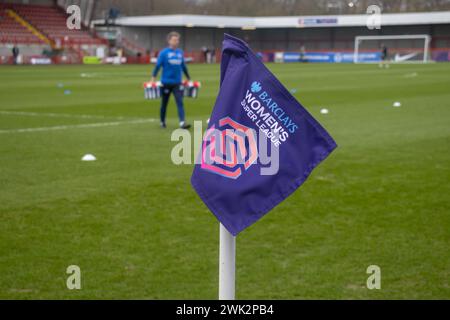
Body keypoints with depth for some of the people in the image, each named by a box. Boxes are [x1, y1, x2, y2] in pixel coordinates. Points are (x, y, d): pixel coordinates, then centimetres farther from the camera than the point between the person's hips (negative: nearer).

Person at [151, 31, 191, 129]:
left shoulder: (180, 52, 8)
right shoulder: (163, 52, -4)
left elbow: (183, 66, 18)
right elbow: (157, 66, -6)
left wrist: (188, 78, 23)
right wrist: (153, 79, -13)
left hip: (177, 83, 3)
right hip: (166, 82, -3)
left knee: (180, 102, -11)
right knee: (164, 103, 10)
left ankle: (182, 122, -19)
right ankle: (162, 122, 28)